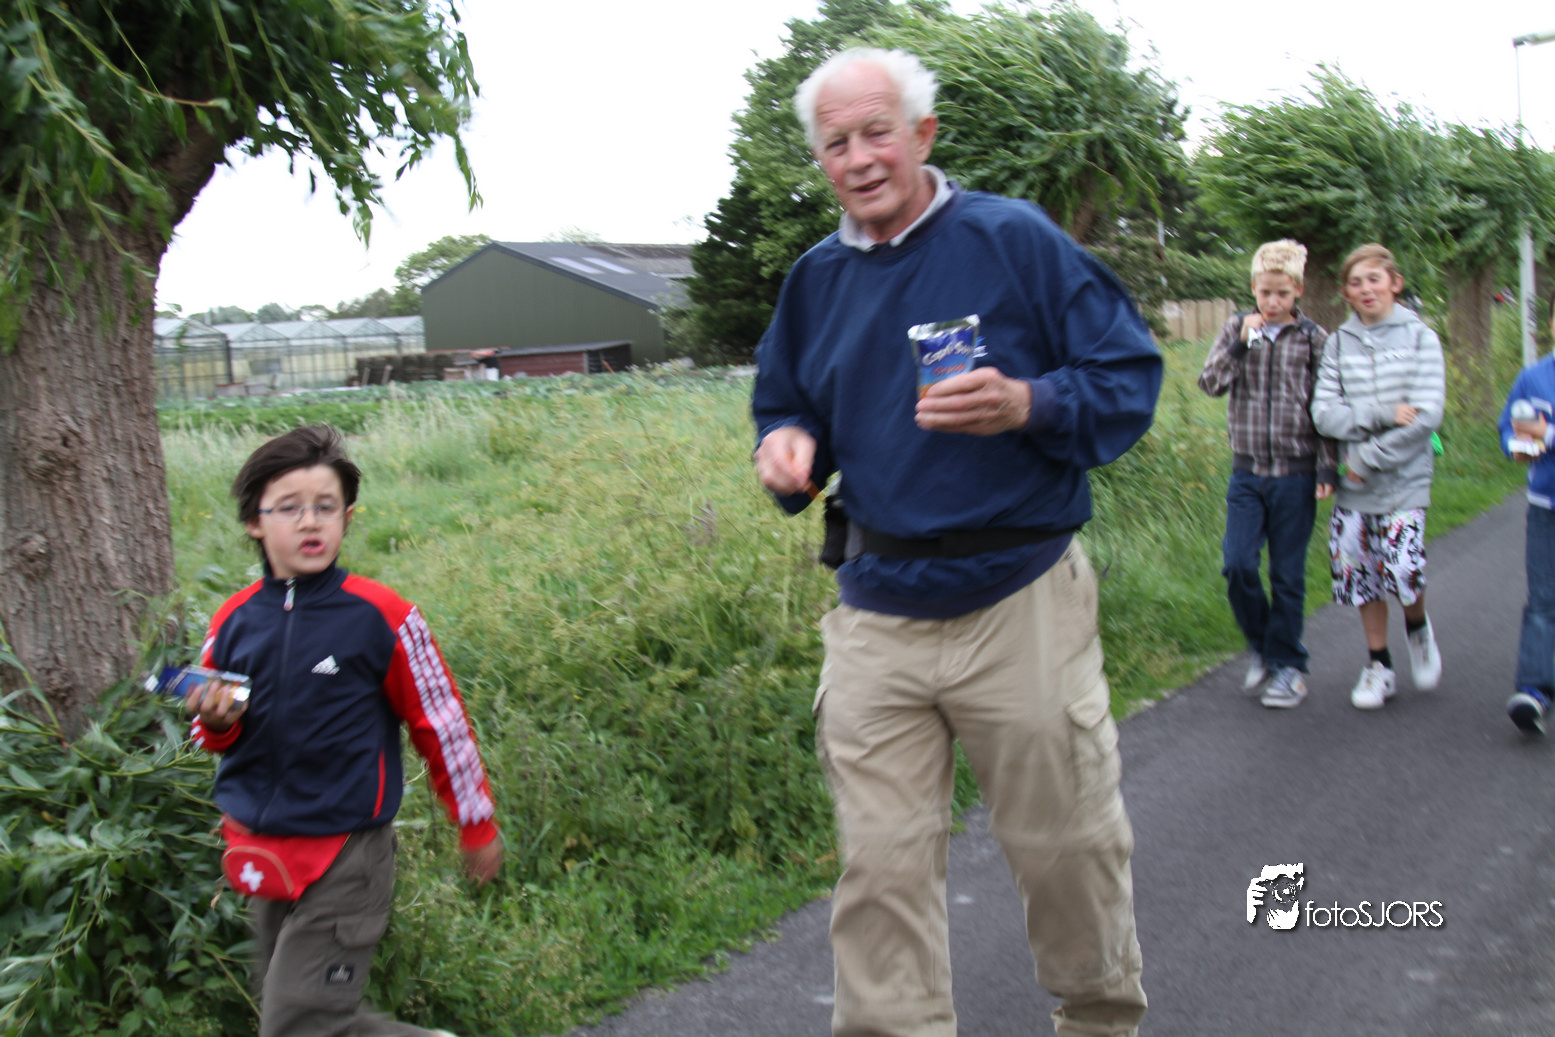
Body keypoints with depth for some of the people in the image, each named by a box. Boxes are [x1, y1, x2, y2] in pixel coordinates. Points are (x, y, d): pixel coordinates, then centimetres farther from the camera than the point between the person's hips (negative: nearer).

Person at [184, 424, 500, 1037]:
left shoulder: (379, 616, -14)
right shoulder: (233, 621, 0)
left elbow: (441, 725, -5)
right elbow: (217, 738, 14)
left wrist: (476, 826, 2)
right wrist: (215, 722, -10)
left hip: (344, 854, -6)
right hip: (260, 849, 6)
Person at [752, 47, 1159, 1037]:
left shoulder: (1016, 238, -5)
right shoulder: (818, 278, 10)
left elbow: (1129, 376, -5)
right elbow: (785, 402, 22)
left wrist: (1028, 405, -24)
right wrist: (786, 443, -2)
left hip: (1019, 602, -3)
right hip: (877, 614, 4)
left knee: (1067, 838, 11)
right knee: (879, 861, 5)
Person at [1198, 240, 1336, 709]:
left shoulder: (1314, 338, 0)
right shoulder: (1237, 329, 5)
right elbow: (1210, 383, -5)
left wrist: (1327, 468, -3)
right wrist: (1241, 343, -16)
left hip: (1296, 475, -1)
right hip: (1247, 472, 2)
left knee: (1287, 574, 4)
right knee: (1237, 564, -6)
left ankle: (1288, 665, 17)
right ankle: (1261, 645, 18)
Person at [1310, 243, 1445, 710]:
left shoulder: (1420, 337, 0)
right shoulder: (1338, 343, 6)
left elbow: (1427, 415, -9)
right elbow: (1323, 413, -3)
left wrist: (1368, 457, -12)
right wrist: (1380, 414, -17)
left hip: (1404, 480, -3)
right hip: (1353, 485, 3)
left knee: (1403, 573, -13)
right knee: (1360, 576, 6)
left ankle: (1418, 626, 20)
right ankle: (1379, 665, 23)